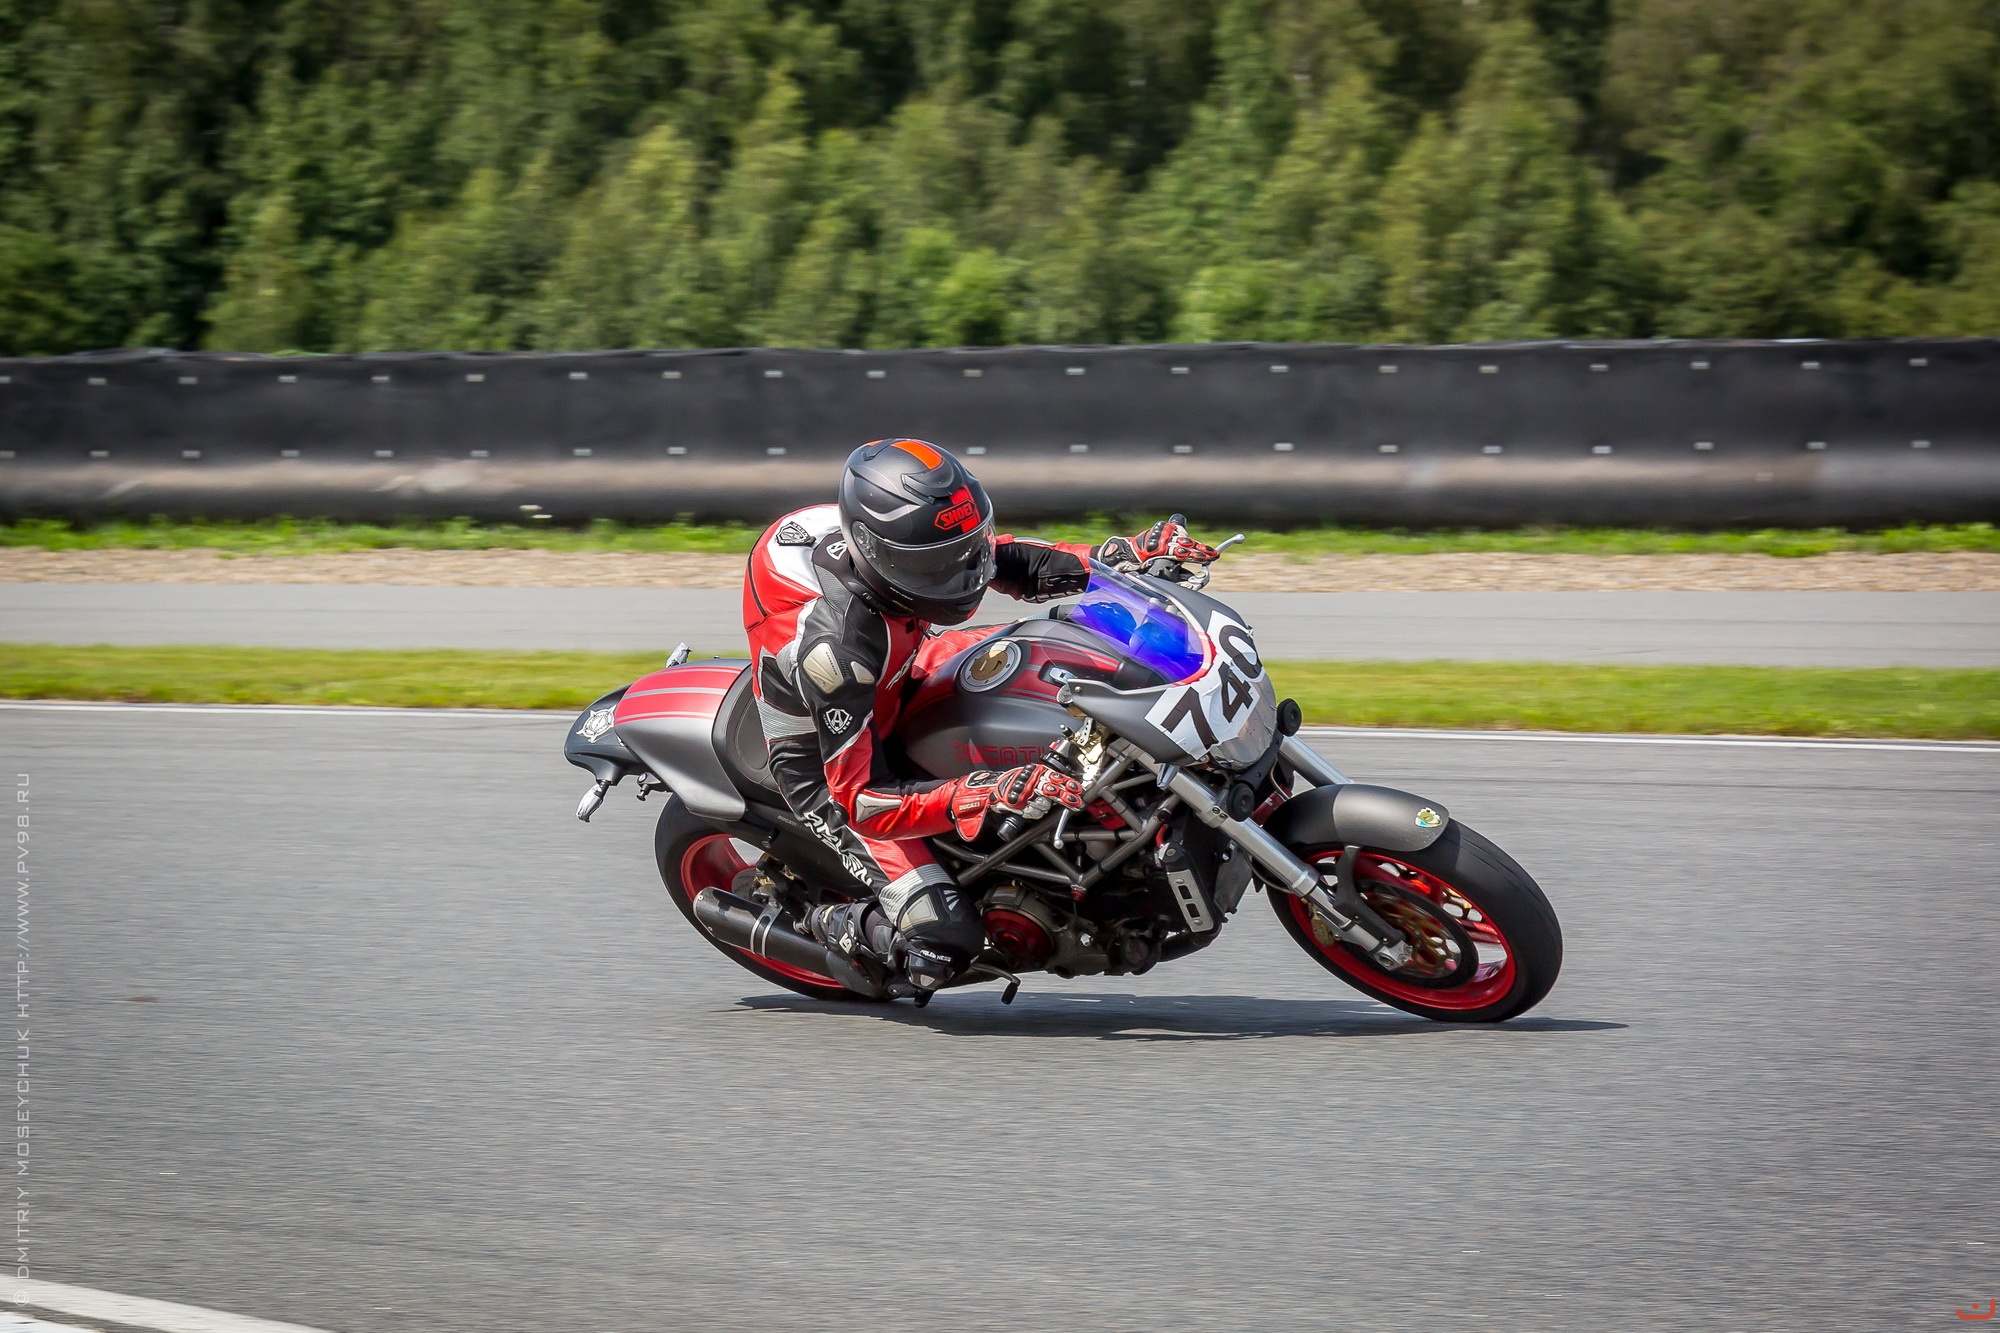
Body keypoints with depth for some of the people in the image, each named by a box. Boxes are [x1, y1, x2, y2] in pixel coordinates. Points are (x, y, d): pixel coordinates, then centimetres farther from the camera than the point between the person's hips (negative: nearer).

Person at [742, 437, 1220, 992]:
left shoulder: (898, 534, -20)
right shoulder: (836, 644, -41)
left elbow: (1002, 559, 0)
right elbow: (864, 801, -37)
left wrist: (1126, 555, -14)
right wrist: (998, 793, -45)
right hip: (826, 765, -8)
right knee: (944, 945, -23)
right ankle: (837, 924, 8)